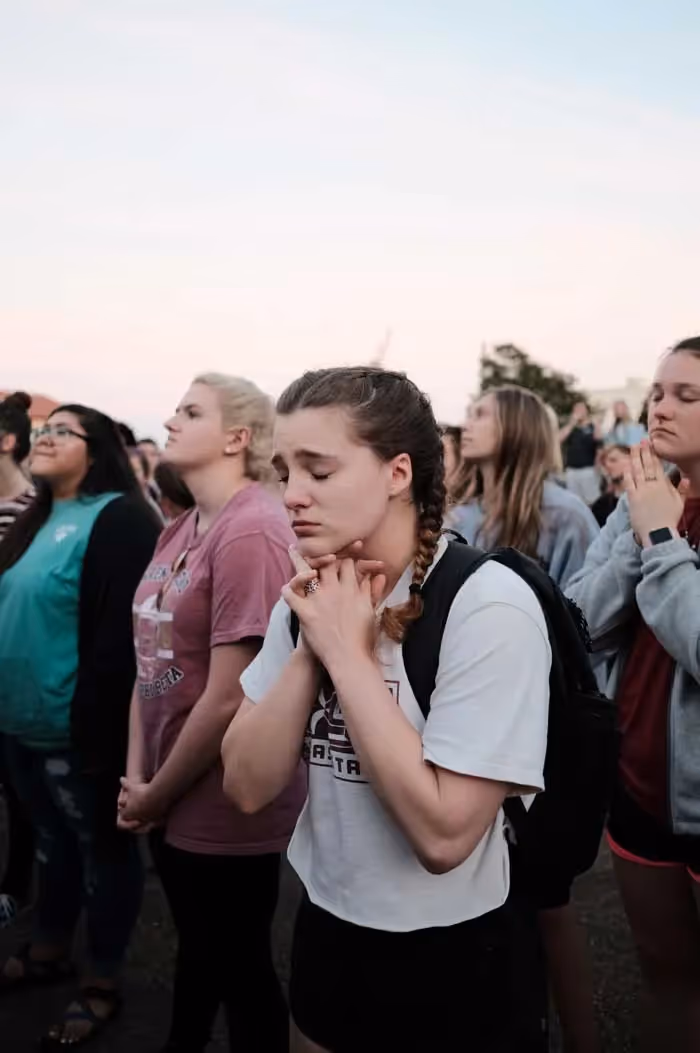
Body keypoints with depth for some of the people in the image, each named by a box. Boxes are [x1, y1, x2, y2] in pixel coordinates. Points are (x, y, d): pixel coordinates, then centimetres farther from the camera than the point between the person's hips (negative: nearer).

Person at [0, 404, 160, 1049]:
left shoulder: (118, 520, -17)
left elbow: (120, 635, -23)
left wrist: (97, 725, -24)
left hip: (77, 728, -8)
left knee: (102, 847, 9)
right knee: (54, 840, 23)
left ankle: (103, 981, 24)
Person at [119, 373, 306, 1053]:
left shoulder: (252, 531, -22)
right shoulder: (178, 532, 7)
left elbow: (229, 697, -24)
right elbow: (150, 659, 8)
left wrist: (157, 792, -11)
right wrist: (137, 778, 0)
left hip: (227, 807, -8)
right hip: (172, 801, 8)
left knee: (240, 965, 13)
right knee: (198, 948, 27)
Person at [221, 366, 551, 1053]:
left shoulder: (488, 605, -23)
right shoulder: (310, 597, -3)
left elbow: (443, 833, -27)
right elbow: (248, 787, -7)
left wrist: (348, 653, -25)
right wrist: (310, 647, -19)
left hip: (447, 957, -5)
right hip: (324, 930, 6)